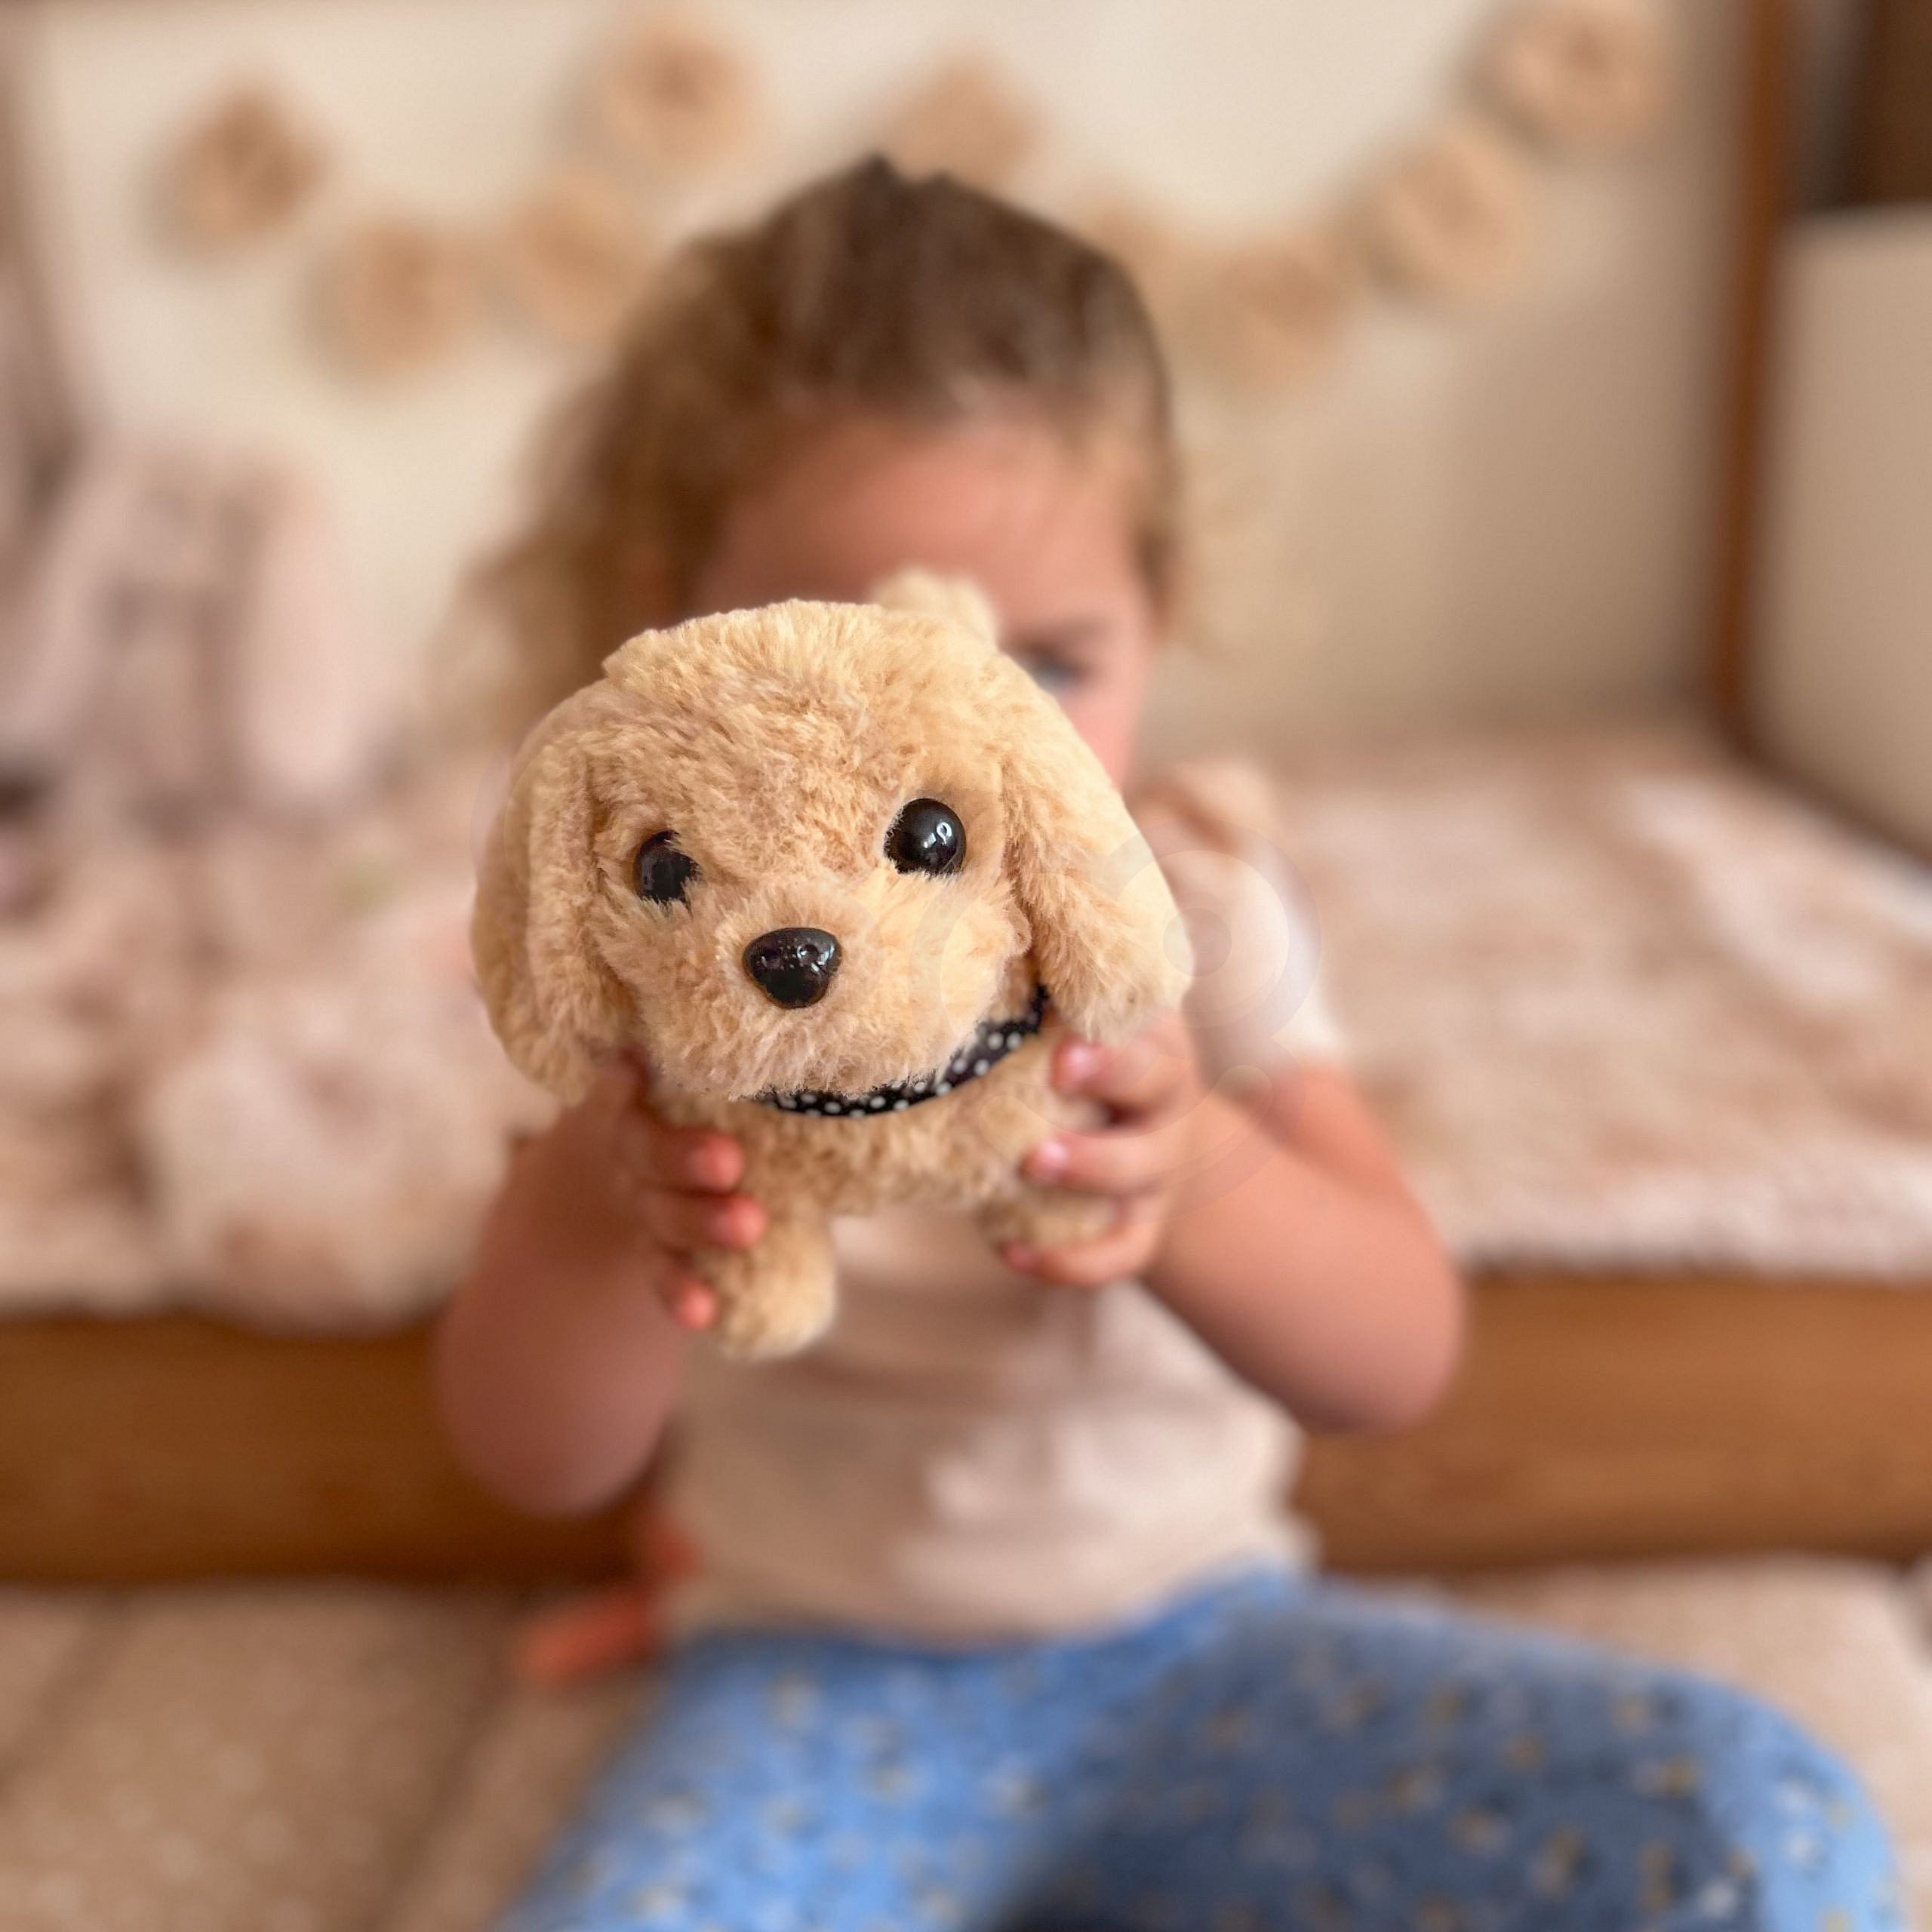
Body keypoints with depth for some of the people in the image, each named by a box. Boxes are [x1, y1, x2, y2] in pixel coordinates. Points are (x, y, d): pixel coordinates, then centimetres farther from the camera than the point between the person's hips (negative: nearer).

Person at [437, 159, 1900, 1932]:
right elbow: (532, 1458, -13)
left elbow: (1402, 1359, -14)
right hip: (826, 1687, -1)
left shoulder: (1194, 906, -8)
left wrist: (1194, 1182, -36)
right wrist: (620, 1220, -35)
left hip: (1207, 1649, 2)